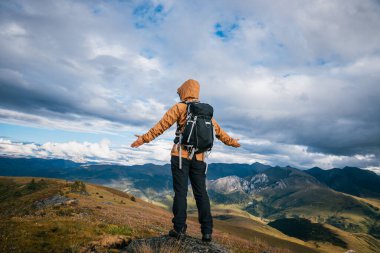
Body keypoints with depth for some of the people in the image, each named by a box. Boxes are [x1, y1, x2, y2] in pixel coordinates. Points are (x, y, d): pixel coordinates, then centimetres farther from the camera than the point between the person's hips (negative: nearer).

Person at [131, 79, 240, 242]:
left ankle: (179, 229, 4)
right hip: (199, 157, 4)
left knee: (180, 191, 1)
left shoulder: (179, 107, -1)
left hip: (181, 155, -4)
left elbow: (161, 126, -8)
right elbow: (218, 131, 20)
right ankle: (207, 231, 10)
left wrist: (144, 138, -3)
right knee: (201, 193, 7)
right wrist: (232, 142, 34)